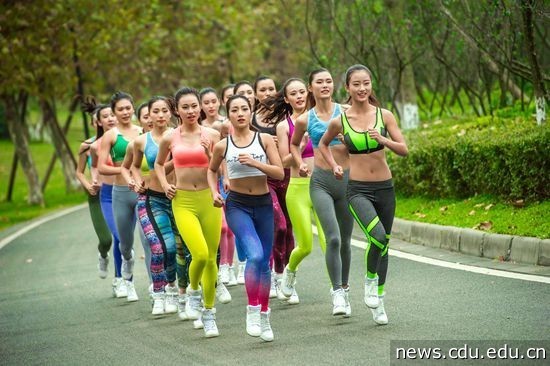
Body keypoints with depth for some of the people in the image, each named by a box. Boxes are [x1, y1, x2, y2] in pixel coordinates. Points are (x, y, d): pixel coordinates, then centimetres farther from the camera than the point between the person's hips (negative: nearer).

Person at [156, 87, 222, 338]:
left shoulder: (212, 135, 0)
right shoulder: (170, 138, 2)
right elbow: (158, 164, 20)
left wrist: (209, 155, -15)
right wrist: (165, 185, 6)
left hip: (208, 199, 1)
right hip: (183, 201, -1)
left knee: (211, 258, 5)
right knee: (200, 254, -19)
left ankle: (209, 312, 21)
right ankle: (193, 291, 12)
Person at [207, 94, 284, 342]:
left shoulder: (265, 140, -1)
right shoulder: (222, 145, -1)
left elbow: (280, 173, -7)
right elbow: (212, 170, 18)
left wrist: (255, 163, -19)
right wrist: (214, 192, 3)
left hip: (264, 204, 2)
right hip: (237, 205, -2)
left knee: (264, 262, 10)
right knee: (255, 255, -24)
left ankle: (264, 316, 26)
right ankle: (252, 310, -12)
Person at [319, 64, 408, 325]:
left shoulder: (384, 115, -1)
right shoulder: (340, 121, -3)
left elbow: (404, 150, -2)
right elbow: (323, 144, 17)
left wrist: (384, 140, -18)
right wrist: (334, 165, 3)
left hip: (384, 187, 3)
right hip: (358, 189, -3)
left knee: (383, 243, 11)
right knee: (378, 237, -26)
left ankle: (379, 300, 28)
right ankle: (370, 278, 2)